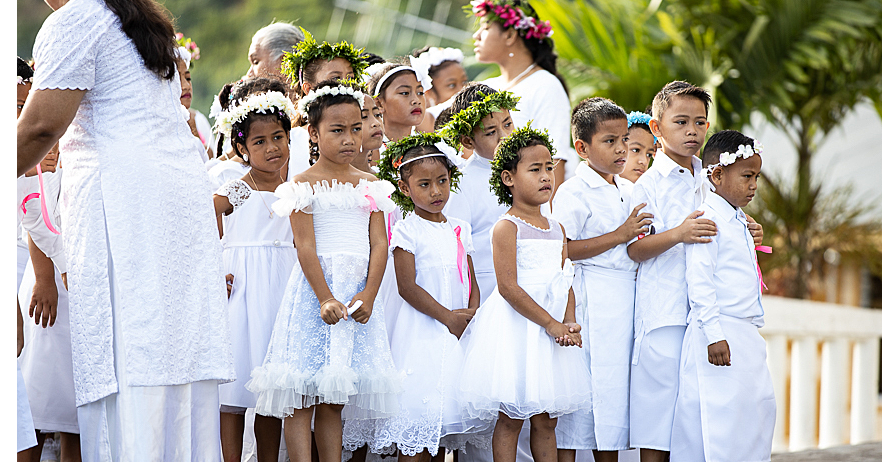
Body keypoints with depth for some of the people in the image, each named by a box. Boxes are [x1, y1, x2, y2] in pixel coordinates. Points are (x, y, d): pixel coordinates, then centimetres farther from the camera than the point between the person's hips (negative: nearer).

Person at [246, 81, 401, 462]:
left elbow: (379, 244, 6)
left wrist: (368, 295, -7)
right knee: (301, 396, -7)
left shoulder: (369, 185, 10)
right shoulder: (304, 185, -2)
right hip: (315, 287, -4)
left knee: (335, 399, 6)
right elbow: (305, 246, -8)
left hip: (359, 291, 4)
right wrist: (325, 299, -15)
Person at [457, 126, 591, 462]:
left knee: (546, 421, 10)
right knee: (510, 419, -3)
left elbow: (566, 283, 12)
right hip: (515, 327, -7)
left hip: (551, 328, 7)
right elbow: (508, 286, -16)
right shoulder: (507, 228, -9)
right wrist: (551, 324, -17)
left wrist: (569, 324, -7)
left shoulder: (557, 230, 13)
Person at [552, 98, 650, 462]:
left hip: (627, 294, 7)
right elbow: (562, 250, -17)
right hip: (589, 300, -7)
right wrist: (620, 235, -16)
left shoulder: (628, 191, 16)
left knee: (616, 386, 9)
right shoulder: (572, 192, -7)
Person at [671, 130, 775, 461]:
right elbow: (699, 280, -18)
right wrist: (713, 333, -22)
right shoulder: (708, 218, -12)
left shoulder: (739, 222, 17)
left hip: (746, 335, 10)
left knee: (760, 407, 9)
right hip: (720, 336, -10)